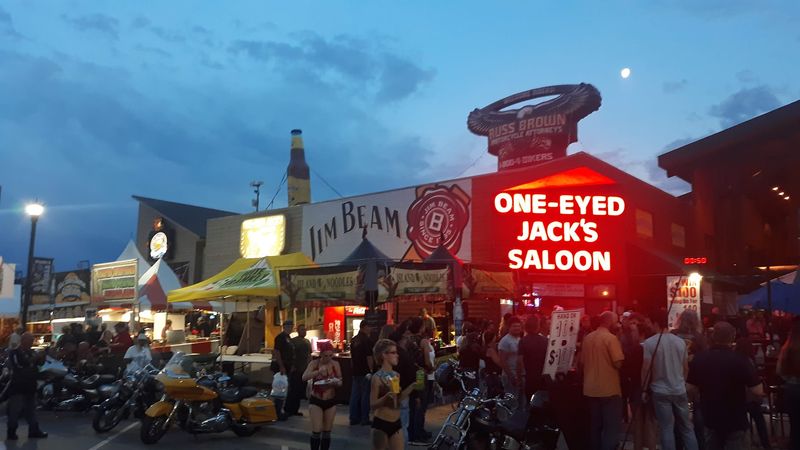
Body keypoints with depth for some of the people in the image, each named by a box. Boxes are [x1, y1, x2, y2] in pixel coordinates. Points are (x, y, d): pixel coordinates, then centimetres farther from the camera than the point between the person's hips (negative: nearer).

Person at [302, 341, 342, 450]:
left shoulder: (335, 364, -4)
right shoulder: (314, 363, -10)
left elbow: (340, 382, 2)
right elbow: (304, 378, -24)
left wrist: (335, 383, -22)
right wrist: (318, 371, -38)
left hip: (331, 401, 2)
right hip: (316, 401, -2)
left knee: (327, 432, 10)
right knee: (316, 431, -7)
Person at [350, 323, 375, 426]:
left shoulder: (353, 340, 10)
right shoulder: (367, 340, -15)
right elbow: (369, 357, -19)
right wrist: (371, 370, -12)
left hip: (355, 371, 8)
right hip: (365, 372, -7)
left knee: (354, 395, 10)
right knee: (365, 395, 0)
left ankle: (354, 418, 14)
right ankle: (364, 419, 4)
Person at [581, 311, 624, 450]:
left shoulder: (587, 338, 7)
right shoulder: (611, 338, -13)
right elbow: (618, 363, -17)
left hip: (590, 389, 7)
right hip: (608, 389, -7)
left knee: (595, 425, 15)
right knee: (612, 427, 0)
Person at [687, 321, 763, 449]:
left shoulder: (698, 359, -9)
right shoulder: (740, 360, -20)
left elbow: (690, 387, 0)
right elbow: (758, 391, -18)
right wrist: (742, 385, 1)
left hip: (710, 418, 3)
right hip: (735, 419, -3)